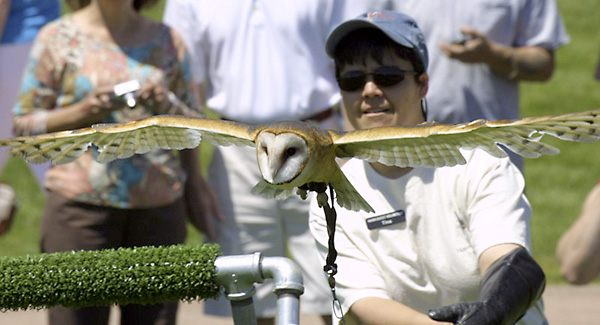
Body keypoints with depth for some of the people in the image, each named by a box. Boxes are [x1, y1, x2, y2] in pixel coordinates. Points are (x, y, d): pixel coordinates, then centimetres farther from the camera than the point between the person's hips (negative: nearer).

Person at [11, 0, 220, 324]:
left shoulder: (166, 41, 13)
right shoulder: (57, 39, 4)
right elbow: (23, 124, 4)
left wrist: (165, 104, -6)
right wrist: (85, 112, -11)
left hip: (159, 209, 3)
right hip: (80, 205, -2)